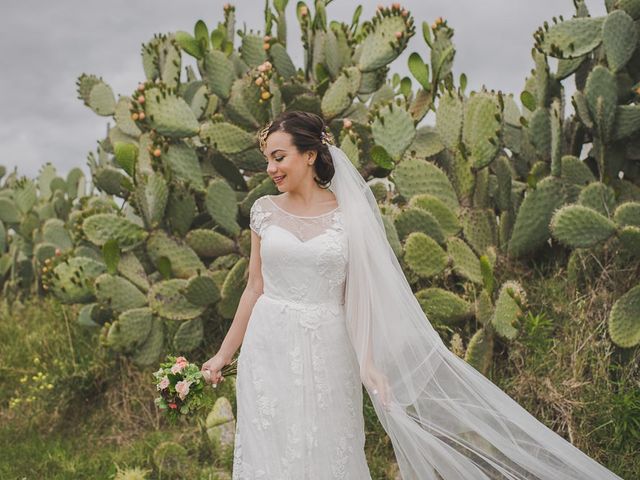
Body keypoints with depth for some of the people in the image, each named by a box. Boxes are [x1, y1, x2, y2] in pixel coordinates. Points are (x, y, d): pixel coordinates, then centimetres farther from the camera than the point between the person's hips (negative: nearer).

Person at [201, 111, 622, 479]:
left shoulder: (349, 215, -3)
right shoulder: (265, 210, 3)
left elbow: (357, 297, -2)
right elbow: (255, 288, 8)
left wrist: (369, 363, -11)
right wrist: (224, 354, 9)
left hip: (325, 351, -2)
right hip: (269, 348, 2)